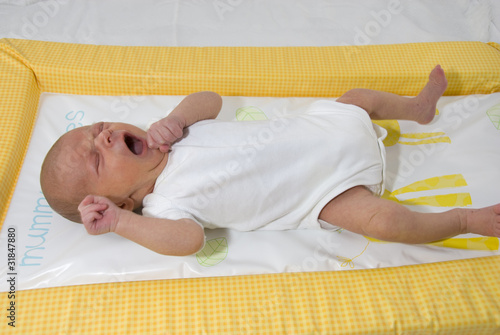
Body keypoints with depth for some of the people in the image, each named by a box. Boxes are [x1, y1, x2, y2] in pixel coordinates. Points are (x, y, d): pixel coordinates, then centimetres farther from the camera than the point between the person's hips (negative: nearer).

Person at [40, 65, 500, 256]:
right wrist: (120, 223, -35)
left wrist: (172, 121, -15)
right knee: (383, 220, -23)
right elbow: (189, 238, -33)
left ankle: (419, 106, 42)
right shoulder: (165, 203, -17)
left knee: (359, 96, 13)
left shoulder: (164, 141, 1)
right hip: (325, 188, -6)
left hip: (314, 129, 6)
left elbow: (209, 99, 3)